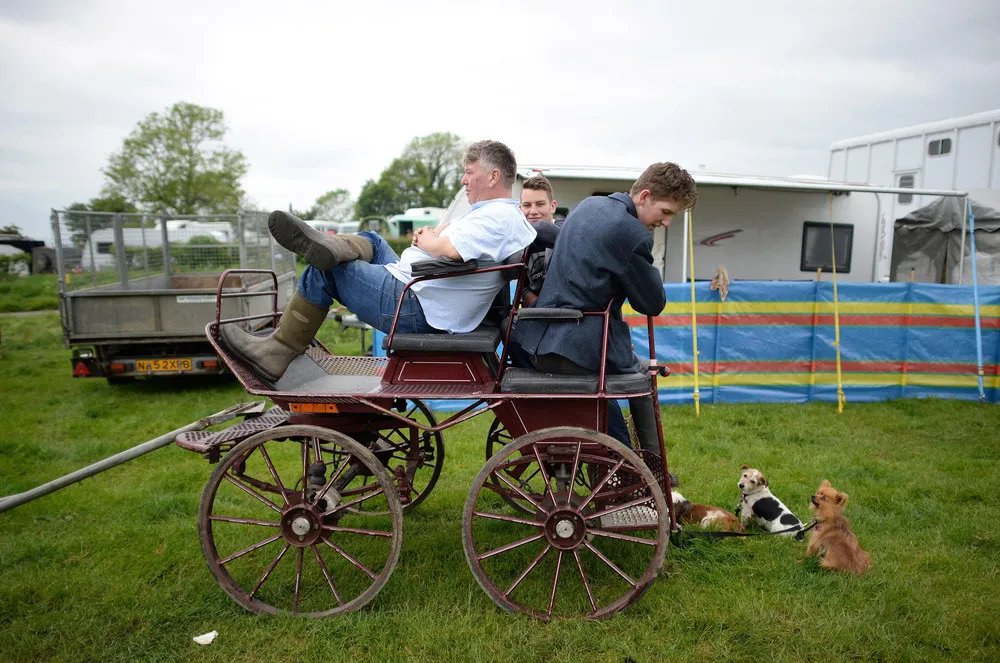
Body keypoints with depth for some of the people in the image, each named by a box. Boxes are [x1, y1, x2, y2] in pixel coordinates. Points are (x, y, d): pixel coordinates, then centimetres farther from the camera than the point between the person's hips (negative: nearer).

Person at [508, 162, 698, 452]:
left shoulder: (589, 203, 11)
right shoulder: (632, 233, -16)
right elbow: (653, 304, -8)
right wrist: (649, 270, 10)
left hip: (534, 341, 8)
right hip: (579, 352, -7)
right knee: (642, 371, 22)